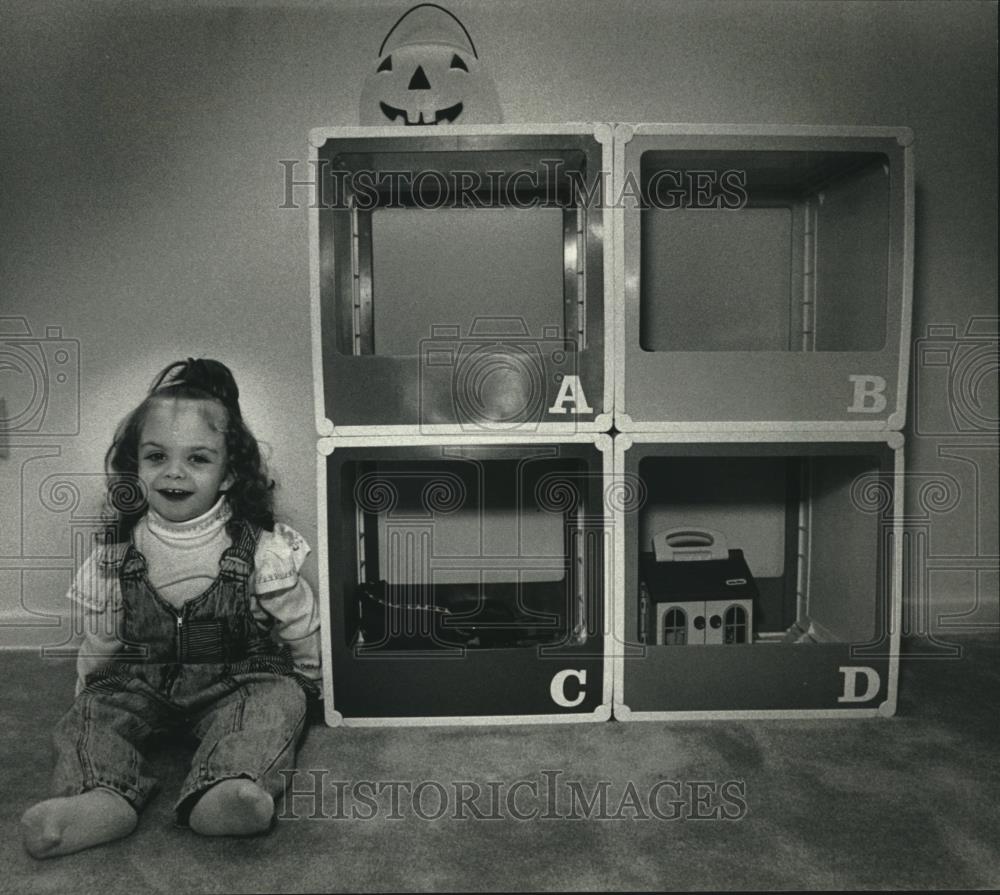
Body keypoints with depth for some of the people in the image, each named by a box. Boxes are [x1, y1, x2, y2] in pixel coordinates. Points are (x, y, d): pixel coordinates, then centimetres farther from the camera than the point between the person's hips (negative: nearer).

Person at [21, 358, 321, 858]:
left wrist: (308, 684, 5)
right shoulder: (118, 553, -4)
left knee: (275, 702, -31)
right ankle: (101, 799, -42)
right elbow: (101, 639, 11)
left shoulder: (260, 547, -13)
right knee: (93, 710, -20)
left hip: (240, 680, -3)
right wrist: (87, 690, 15)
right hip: (143, 681, 4)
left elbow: (300, 626, -2)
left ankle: (222, 793, -51)